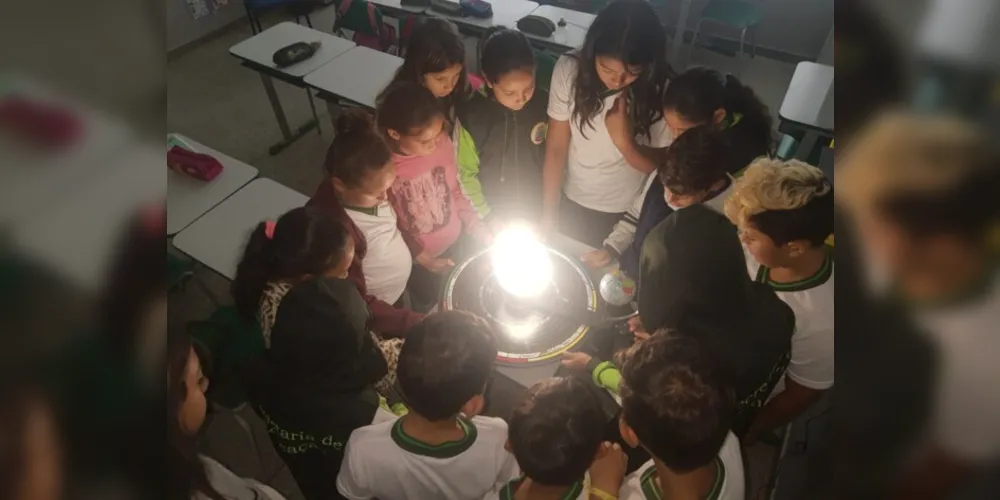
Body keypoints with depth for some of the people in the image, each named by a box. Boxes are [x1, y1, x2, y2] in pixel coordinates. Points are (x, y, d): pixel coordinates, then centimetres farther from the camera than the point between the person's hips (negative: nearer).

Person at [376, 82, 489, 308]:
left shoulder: (443, 142, -20)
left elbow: (456, 191, -2)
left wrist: (481, 232, -6)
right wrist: (421, 258, -15)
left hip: (455, 244, 4)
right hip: (418, 260, -3)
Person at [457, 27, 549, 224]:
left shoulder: (545, 106, -16)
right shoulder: (470, 116, -20)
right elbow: (465, 175, -9)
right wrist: (488, 218, -8)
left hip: (537, 215, 2)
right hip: (495, 219, -1)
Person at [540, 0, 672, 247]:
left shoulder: (662, 92, -24)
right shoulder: (569, 69, -21)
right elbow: (555, 148, -12)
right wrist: (547, 220, -9)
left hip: (628, 214, -1)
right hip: (572, 202, 2)